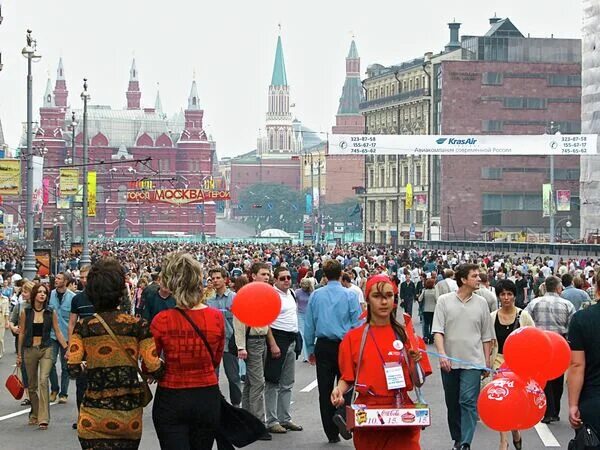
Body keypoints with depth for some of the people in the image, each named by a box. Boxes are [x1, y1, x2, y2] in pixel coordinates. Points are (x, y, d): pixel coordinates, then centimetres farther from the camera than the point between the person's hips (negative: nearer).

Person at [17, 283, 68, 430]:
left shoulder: (51, 313, 1)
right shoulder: (25, 313, 1)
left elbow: (58, 332, 5)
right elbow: (21, 333, 7)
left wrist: (67, 348, -1)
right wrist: (19, 353, 8)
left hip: (46, 349, -2)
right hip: (29, 350, 2)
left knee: (43, 381, -17)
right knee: (32, 385, 10)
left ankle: (43, 418, -18)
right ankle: (34, 415, 26)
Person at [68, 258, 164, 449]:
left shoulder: (83, 327, -3)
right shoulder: (138, 325, -5)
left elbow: (73, 370, -9)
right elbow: (154, 370, -9)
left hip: (94, 417, 0)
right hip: (130, 416, 0)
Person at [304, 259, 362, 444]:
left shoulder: (316, 295, 3)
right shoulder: (350, 295, -4)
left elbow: (309, 325, 6)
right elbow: (357, 324, -4)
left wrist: (310, 349, 14)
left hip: (323, 346, 2)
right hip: (345, 345, -2)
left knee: (325, 389, 7)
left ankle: (332, 433, 10)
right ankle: (342, 414, -20)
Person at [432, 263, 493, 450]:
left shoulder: (481, 303, 3)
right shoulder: (444, 301, -1)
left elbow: (486, 336, 9)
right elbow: (437, 331, -6)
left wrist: (487, 360, 8)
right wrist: (442, 354, -19)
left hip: (473, 362, -1)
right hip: (449, 361, 1)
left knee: (468, 401, -12)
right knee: (452, 403, 11)